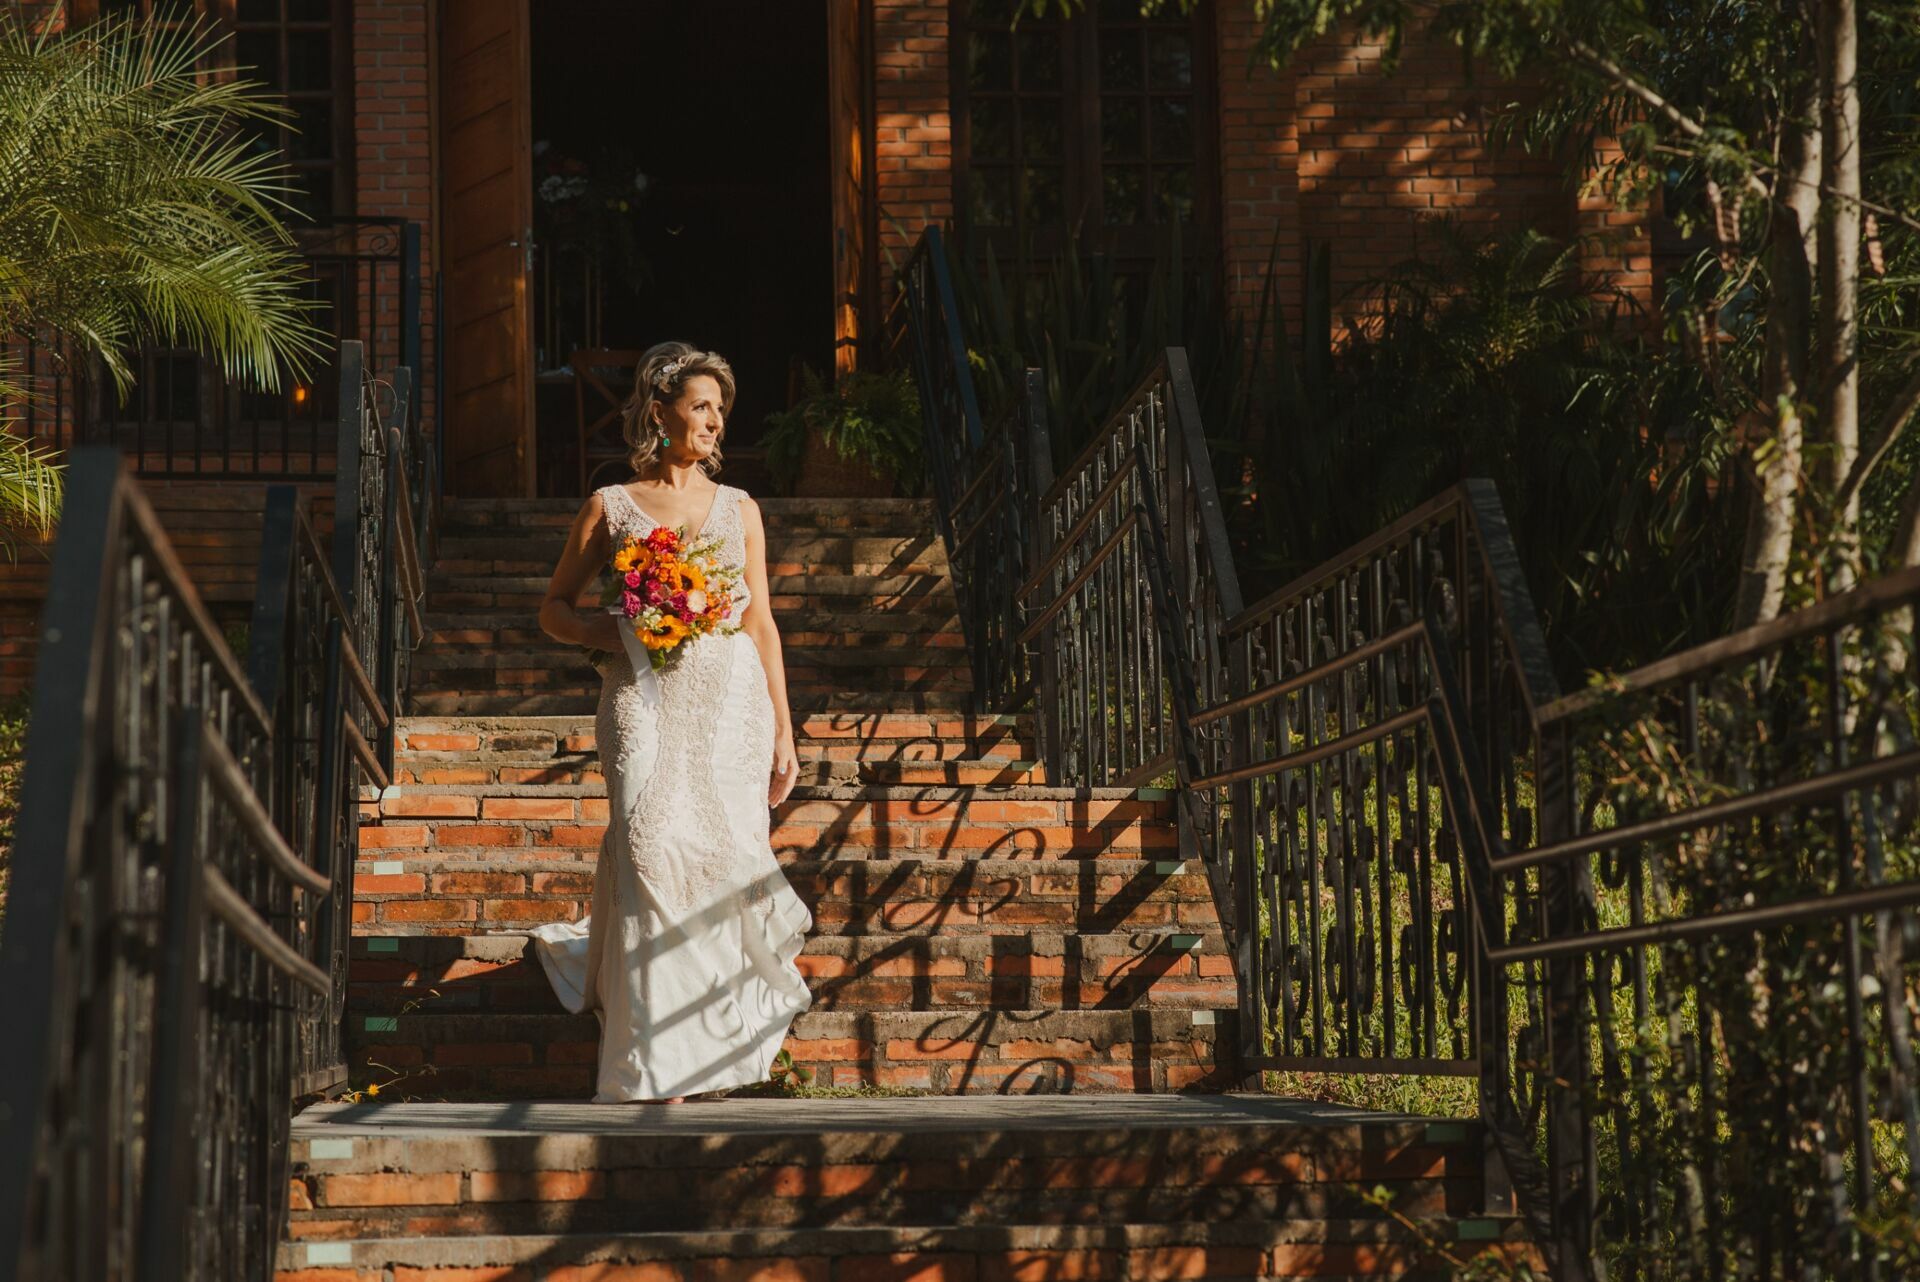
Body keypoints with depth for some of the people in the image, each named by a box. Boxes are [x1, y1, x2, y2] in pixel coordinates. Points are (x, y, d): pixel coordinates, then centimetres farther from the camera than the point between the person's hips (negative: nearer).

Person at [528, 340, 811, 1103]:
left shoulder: (739, 509, 13)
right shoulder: (610, 507, 7)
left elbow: (762, 625, 14)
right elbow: (554, 609, 11)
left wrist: (783, 734, 10)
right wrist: (608, 633, -11)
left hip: (732, 701, 3)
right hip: (645, 700, -3)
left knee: (722, 853, -4)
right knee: (652, 850, -15)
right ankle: (655, 1070, -11)